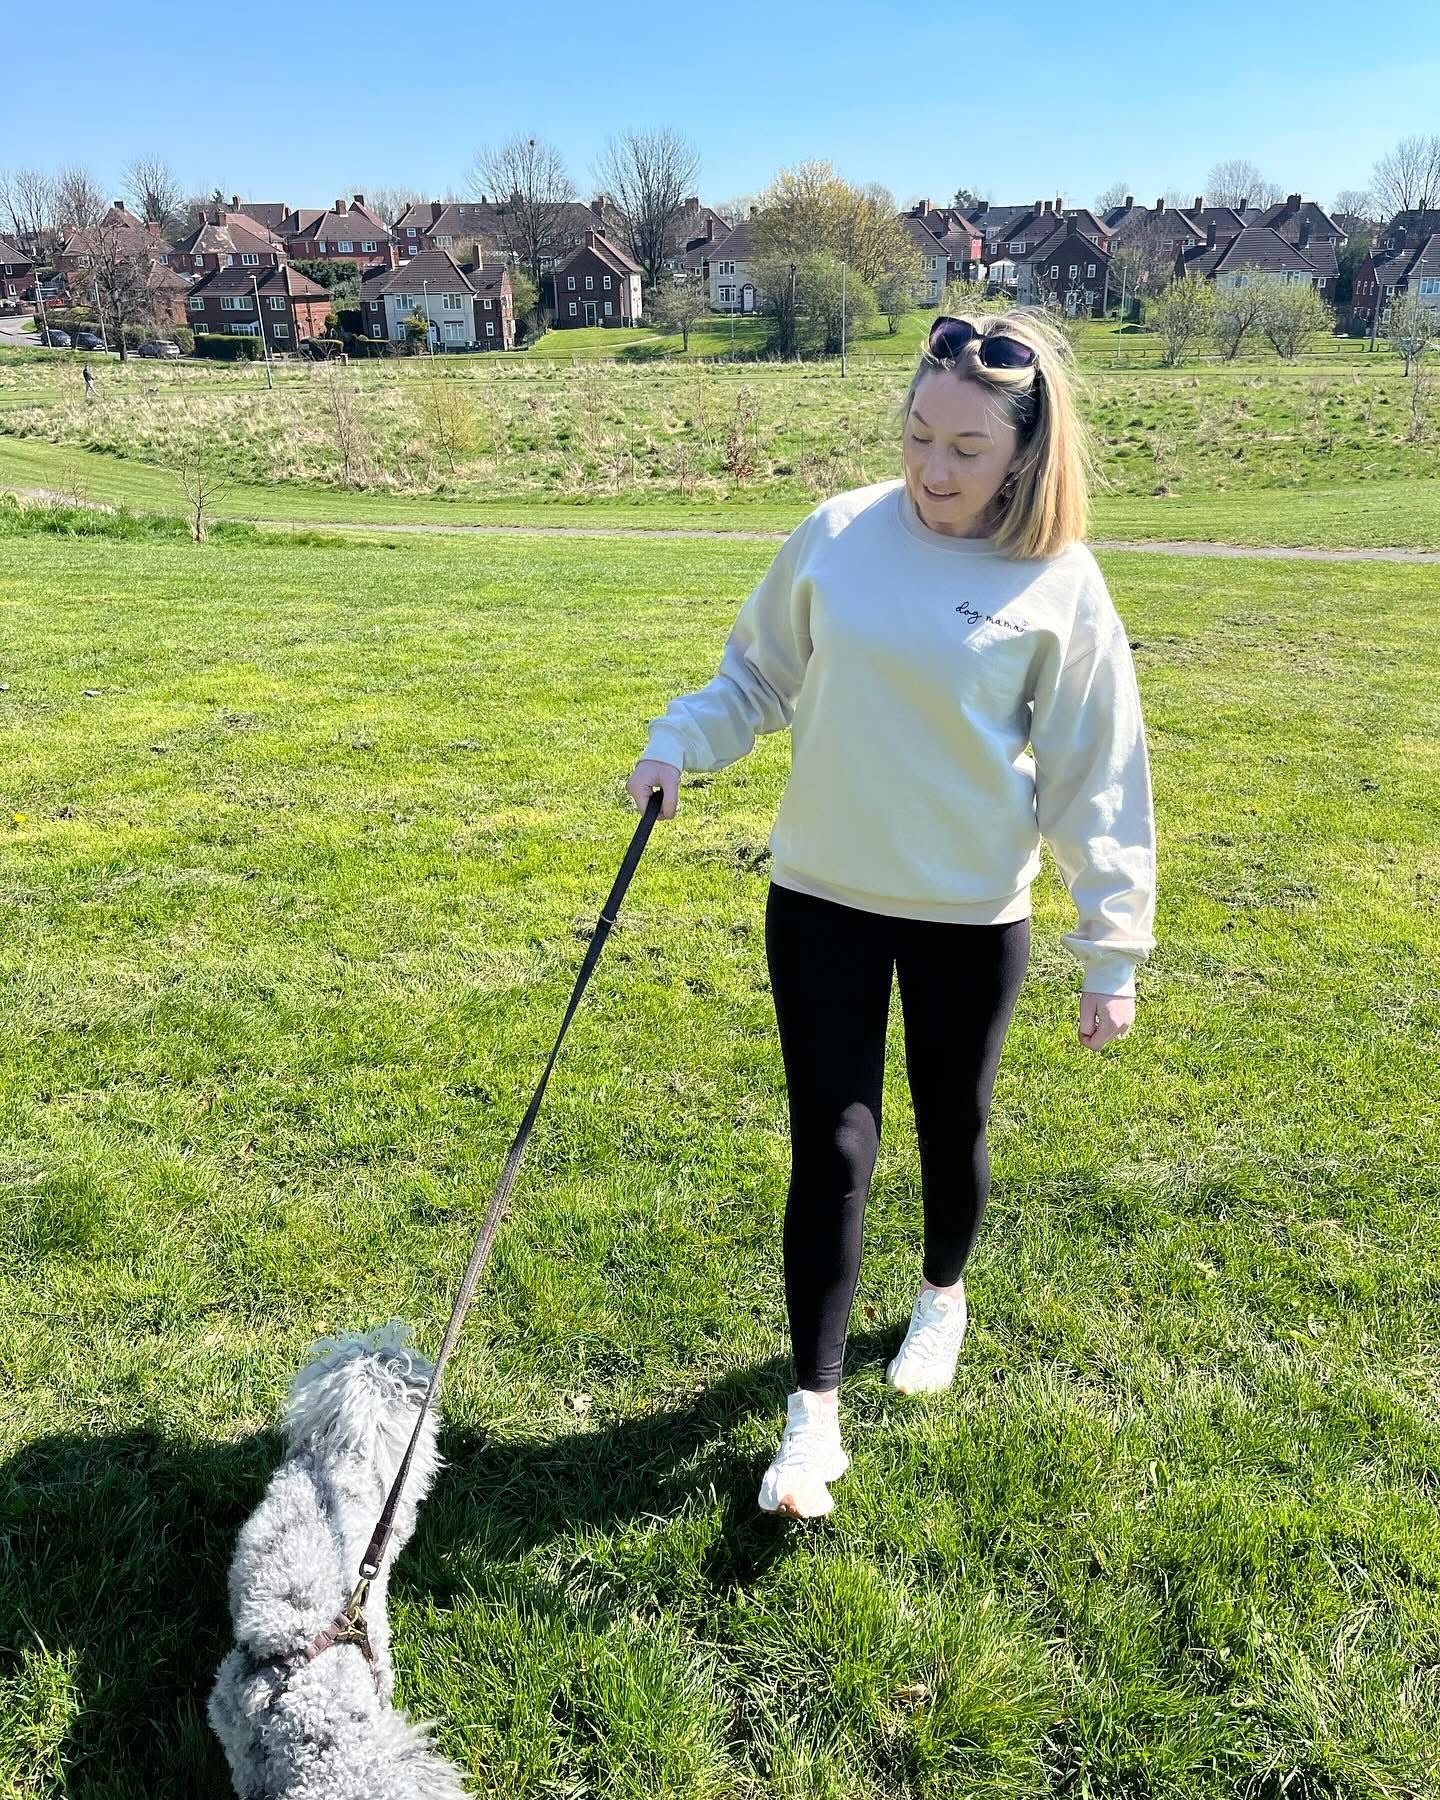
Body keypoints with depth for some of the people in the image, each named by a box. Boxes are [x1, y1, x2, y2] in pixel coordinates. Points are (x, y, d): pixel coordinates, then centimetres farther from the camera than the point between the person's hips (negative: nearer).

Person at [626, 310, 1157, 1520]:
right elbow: (758, 674, 10)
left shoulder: (1059, 589, -10)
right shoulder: (839, 535, -5)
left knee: (952, 1132, 17)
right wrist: (679, 743, -7)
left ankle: (944, 1298, 48)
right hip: (822, 899, 1)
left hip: (973, 918, -1)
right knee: (832, 1149, 2)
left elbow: (1096, 781, -5)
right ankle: (815, 1411, 15)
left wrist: (1113, 951, -4)